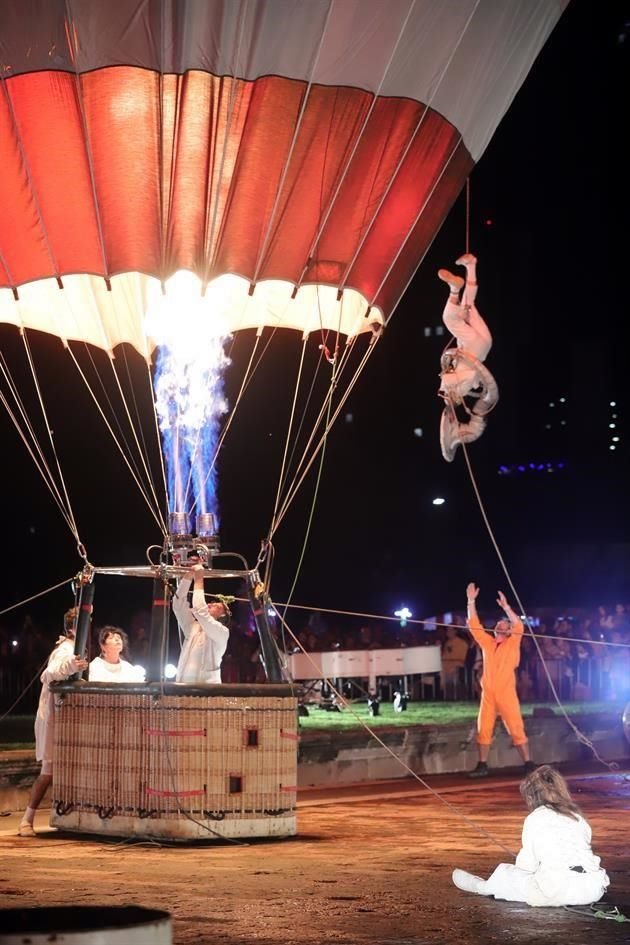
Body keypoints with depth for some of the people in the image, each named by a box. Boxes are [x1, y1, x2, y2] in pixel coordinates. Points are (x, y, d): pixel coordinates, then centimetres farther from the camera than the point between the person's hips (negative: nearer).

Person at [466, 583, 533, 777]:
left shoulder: (512, 643, 4)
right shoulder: (487, 642, 14)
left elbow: (519, 626, -12)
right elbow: (474, 625, 9)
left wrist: (506, 607, -20)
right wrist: (471, 601, 2)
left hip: (506, 693, -4)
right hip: (487, 694, 4)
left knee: (516, 729, -4)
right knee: (483, 729, 2)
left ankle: (528, 764, 0)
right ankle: (482, 766, 8)